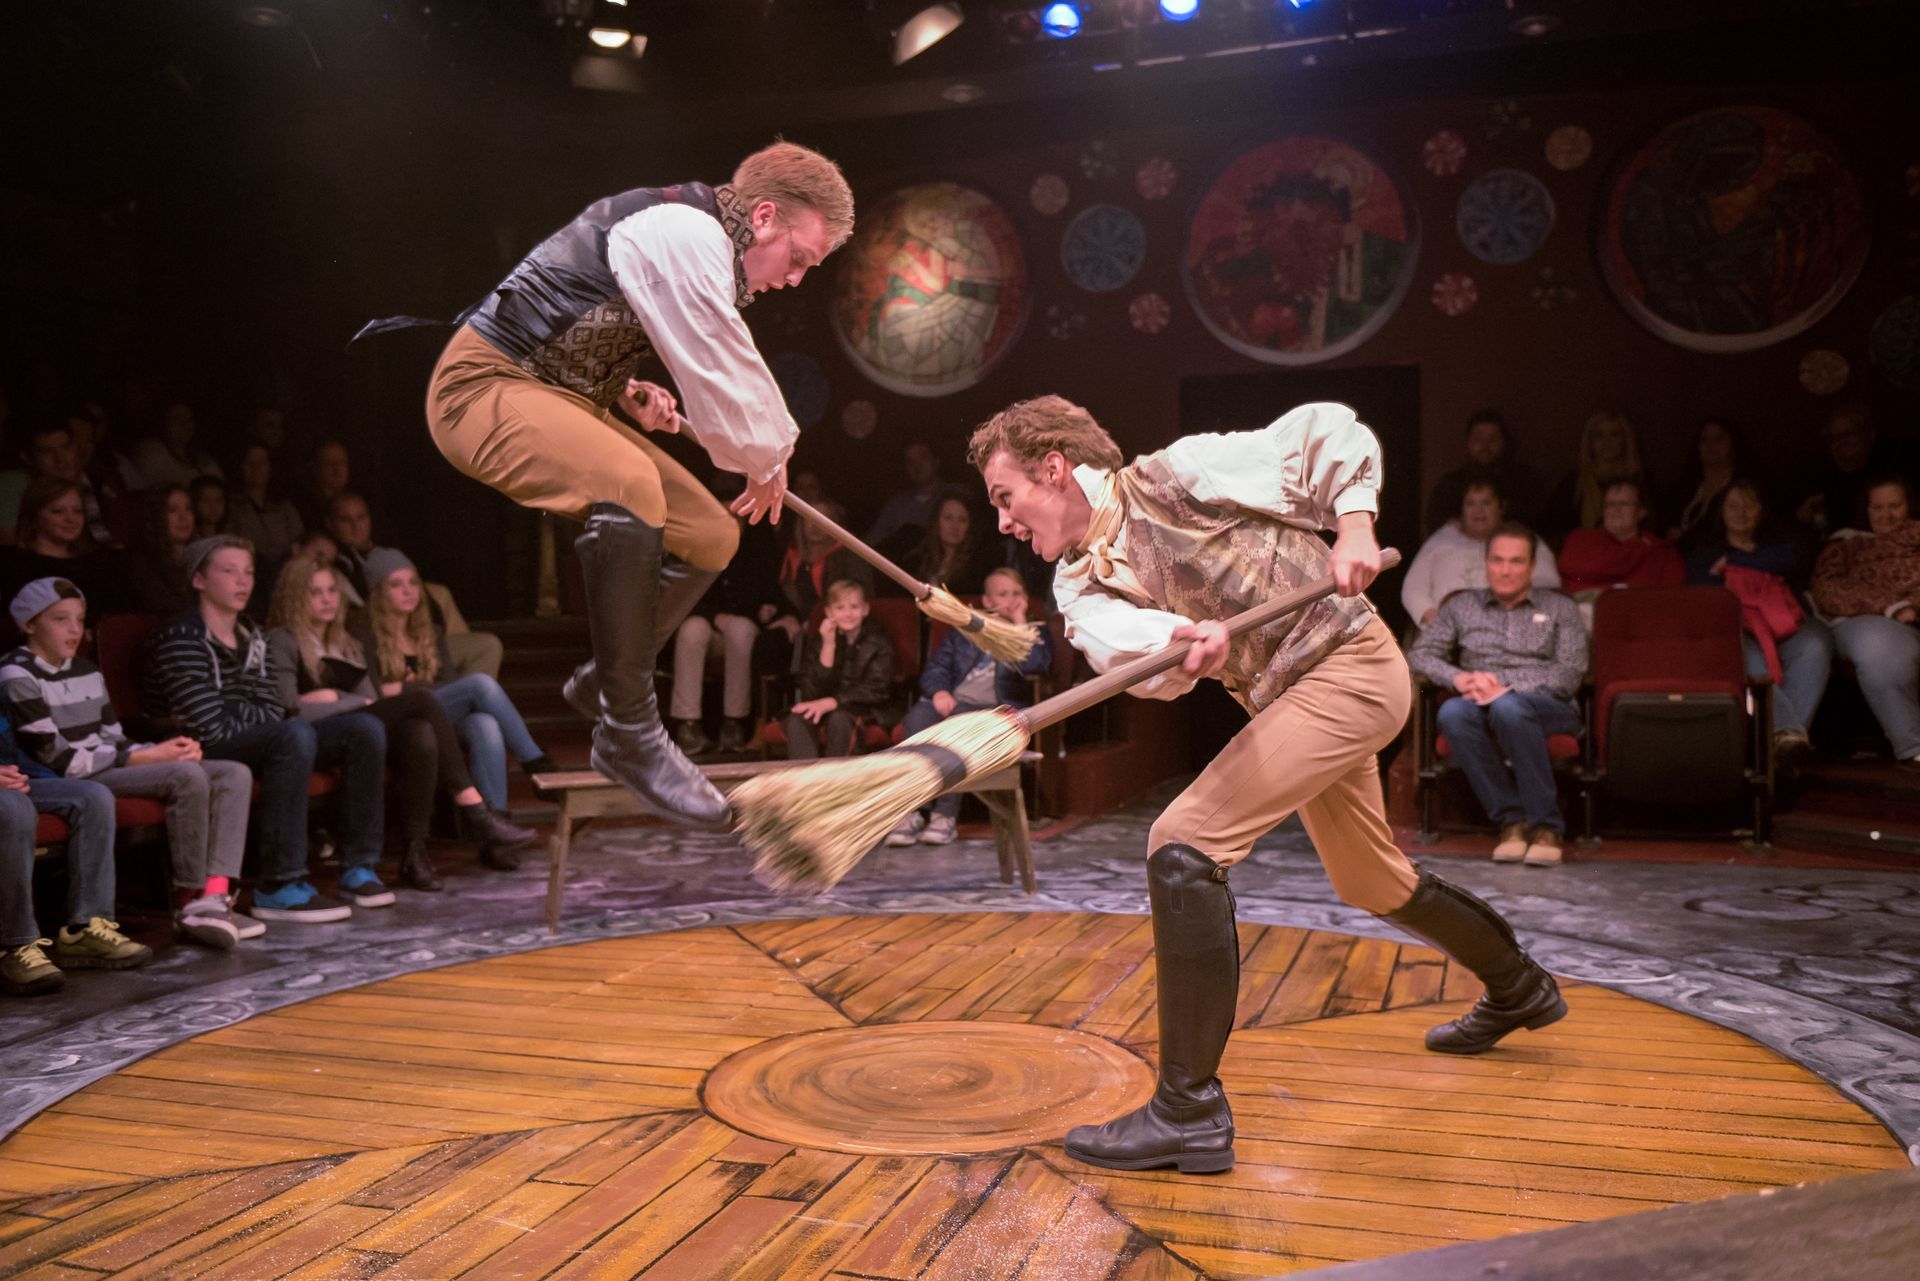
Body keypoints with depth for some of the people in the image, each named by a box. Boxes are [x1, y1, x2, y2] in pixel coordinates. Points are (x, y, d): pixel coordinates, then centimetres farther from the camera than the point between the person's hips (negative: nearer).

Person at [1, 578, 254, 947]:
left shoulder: (86, 671, 19)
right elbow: (59, 761, -14)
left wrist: (163, 749, -5)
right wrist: (147, 757, -17)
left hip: (108, 769, 9)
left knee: (235, 774, -8)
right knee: (187, 775, -31)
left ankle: (214, 893, -25)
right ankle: (189, 901, -20)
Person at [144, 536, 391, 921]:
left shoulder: (251, 637, 15)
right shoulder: (180, 639, -11)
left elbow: (273, 710, 7)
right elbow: (209, 727, -19)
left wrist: (232, 711, -10)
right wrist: (250, 716, -3)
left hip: (252, 745, 8)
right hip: (201, 757, -8)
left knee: (365, 728, -8)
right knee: (297, 734, -37)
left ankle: (358, 867, -9)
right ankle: (279, 887, -37)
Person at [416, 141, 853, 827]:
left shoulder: (699, 242, 14)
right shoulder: (685, 235, -20)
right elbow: (723, 373, -19)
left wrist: (627, 394, 7)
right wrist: (768, 458, 0)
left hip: (561, 393, 10)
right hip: (485, 383, -10)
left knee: (709, 535, 4)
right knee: (631, 485, -38)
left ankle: (604, 678, 21)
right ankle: (630, 731, -29)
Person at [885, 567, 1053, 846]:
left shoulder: (1034, 633, 17)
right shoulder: (964, 629, 26)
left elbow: (1034, 666, -6)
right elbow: (935, 667, 16)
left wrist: (1020, 622, 1)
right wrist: (939, 691, -5)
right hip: (952, 704, 3)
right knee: (918, 716, -32)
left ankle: (946, 813, -33)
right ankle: (911, 812, -34)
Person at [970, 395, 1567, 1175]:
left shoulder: (1172, 476, -13)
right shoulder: (1079, 585, 4)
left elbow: (1331, 432, -7)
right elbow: (1121, 640, -20)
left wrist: (1353, 527, -20)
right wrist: (1183, 636, -41)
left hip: (1348, 667, -9)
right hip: (1286, 701, 9)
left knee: (1183, 844, -20)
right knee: (1371, 885, 25)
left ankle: (1190, 1112, -15)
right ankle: (1518, 990, 53)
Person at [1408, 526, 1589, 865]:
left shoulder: (1560, 609, 15)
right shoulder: (1462, 606, 21)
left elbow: (1570, 674, 1)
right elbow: (1419, 654, 12)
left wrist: (1506, 690, -14)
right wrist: (1459, 678, -9)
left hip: (1546, 707, -2)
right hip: (1481, 705, 2)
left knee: (1508, 708, -38)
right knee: (1452, 713, -35)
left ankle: (1546, 825, -29)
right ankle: (1511, 819, -28)